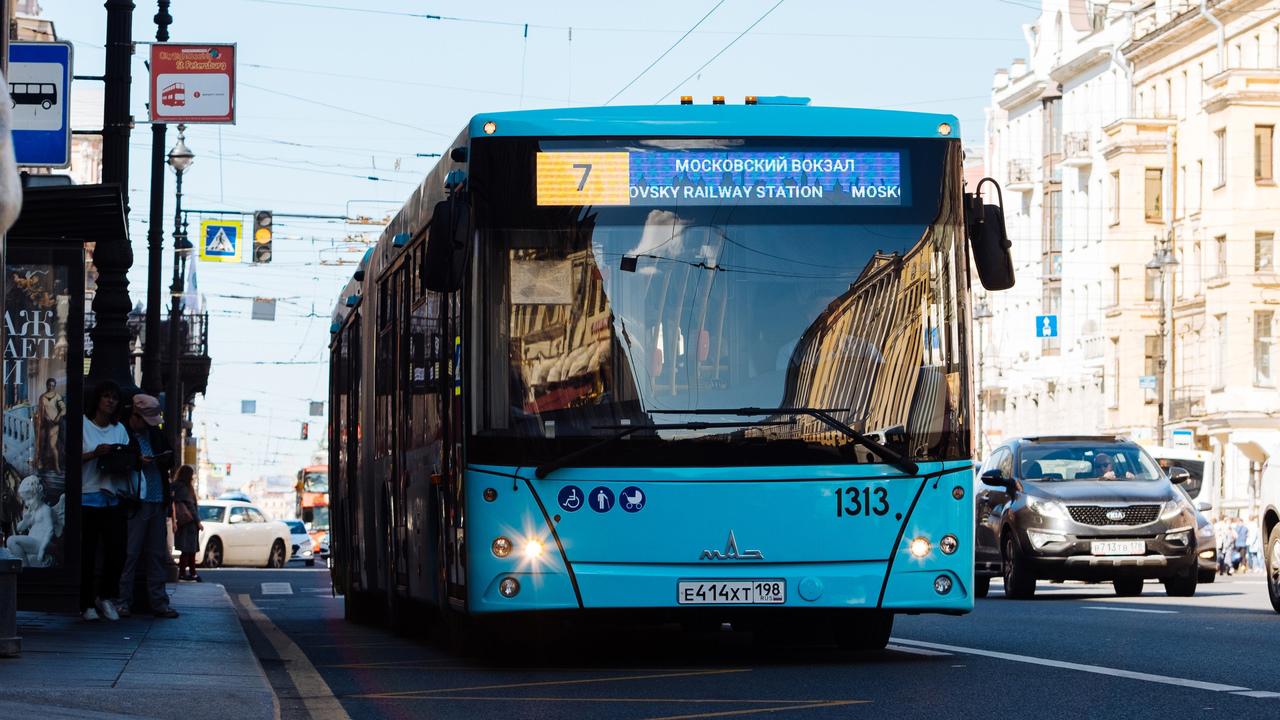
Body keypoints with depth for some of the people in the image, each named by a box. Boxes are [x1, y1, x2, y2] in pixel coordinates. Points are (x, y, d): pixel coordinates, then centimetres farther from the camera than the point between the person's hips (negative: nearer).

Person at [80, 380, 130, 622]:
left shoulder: (120, 429, 16)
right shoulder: (83, 425, 0)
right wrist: (95, 453, -20)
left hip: (112, 499, 4)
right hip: (87, 497, -4)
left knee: (117, 552, -4)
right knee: (87, 554, -3)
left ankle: (105, 596, 15)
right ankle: (87, 604, 7)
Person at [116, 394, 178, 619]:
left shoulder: (156, 434, 16)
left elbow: (169, 460, 26)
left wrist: (165, 459, 4)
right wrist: (138, 461, -18)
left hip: (157, 502, 6)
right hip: (135, 503, -6)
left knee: (156, 554, 8)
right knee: (130, 553, -5)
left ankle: (159, 602, 10)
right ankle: (123, 601, 0)